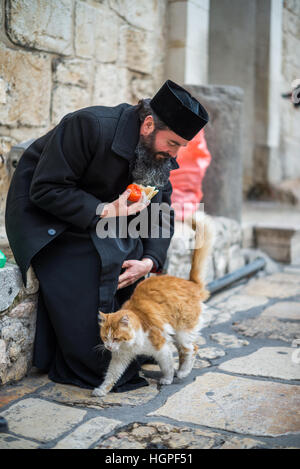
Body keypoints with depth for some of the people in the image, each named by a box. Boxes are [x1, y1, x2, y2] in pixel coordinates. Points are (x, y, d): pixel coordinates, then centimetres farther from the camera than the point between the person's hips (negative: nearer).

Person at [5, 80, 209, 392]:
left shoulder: (161, 154, -6)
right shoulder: (90, 125, -29)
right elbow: (45, 189, -27)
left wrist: (150, 260, -18)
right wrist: (103, 210, -35)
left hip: (105, 215, 7)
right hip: (44, 211, -7)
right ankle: (90, 369, -5)